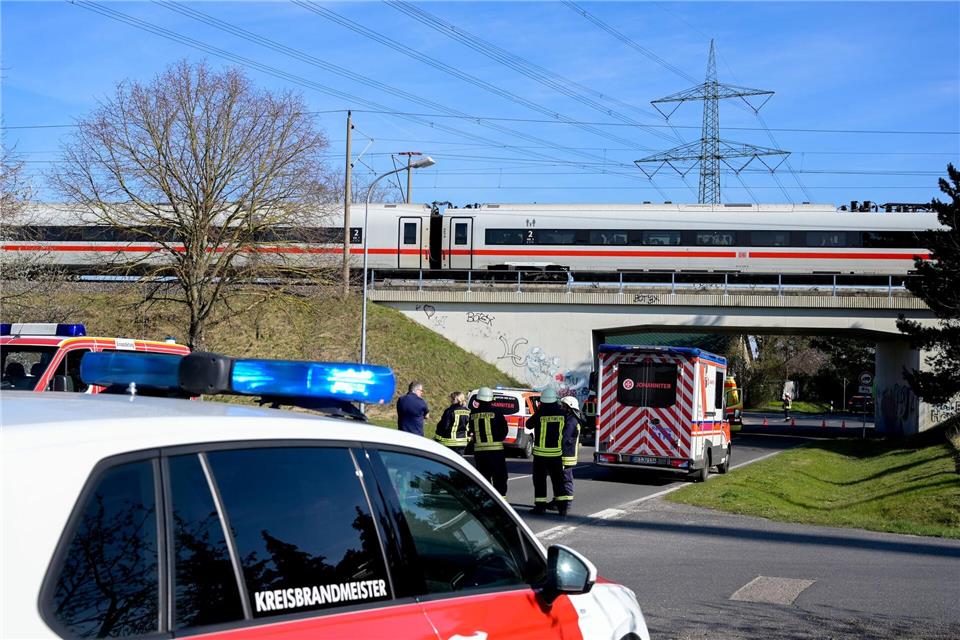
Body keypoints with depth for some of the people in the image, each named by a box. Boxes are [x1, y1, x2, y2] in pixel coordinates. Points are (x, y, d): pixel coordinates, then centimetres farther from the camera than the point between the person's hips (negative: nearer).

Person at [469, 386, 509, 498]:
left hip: (478, 449, 4)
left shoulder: (473, 413, 3)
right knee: (499, 476, 2)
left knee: (483, 475, 13)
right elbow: (504, 429, -1)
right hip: (495, 448, -3)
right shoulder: (496, 412, -8)